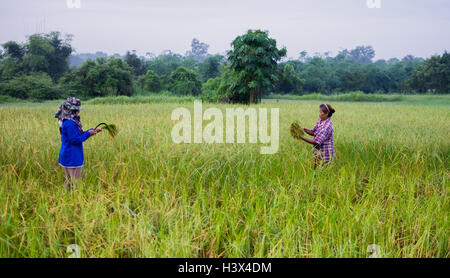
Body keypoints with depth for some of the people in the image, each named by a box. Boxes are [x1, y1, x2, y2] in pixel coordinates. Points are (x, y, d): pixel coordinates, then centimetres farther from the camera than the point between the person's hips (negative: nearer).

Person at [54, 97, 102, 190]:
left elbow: (79, 135, 19)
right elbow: (75, 140, -22)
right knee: (75, 183, -3)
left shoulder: (70, 121, 11)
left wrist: (93, 130, 13)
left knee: (69, 181, 18)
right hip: (72, 158, -11)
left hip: (67, 157, 11)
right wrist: (88, 133, -13)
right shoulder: (70, 124, -22)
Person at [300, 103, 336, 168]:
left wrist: (302, 137, -24)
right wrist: (304, 129, -10)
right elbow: (313, 132, 9)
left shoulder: (327, 126, -26)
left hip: (325, 155, -8)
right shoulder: (320, 120, 1)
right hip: (318, 153, 8)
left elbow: (315, 142, -25)